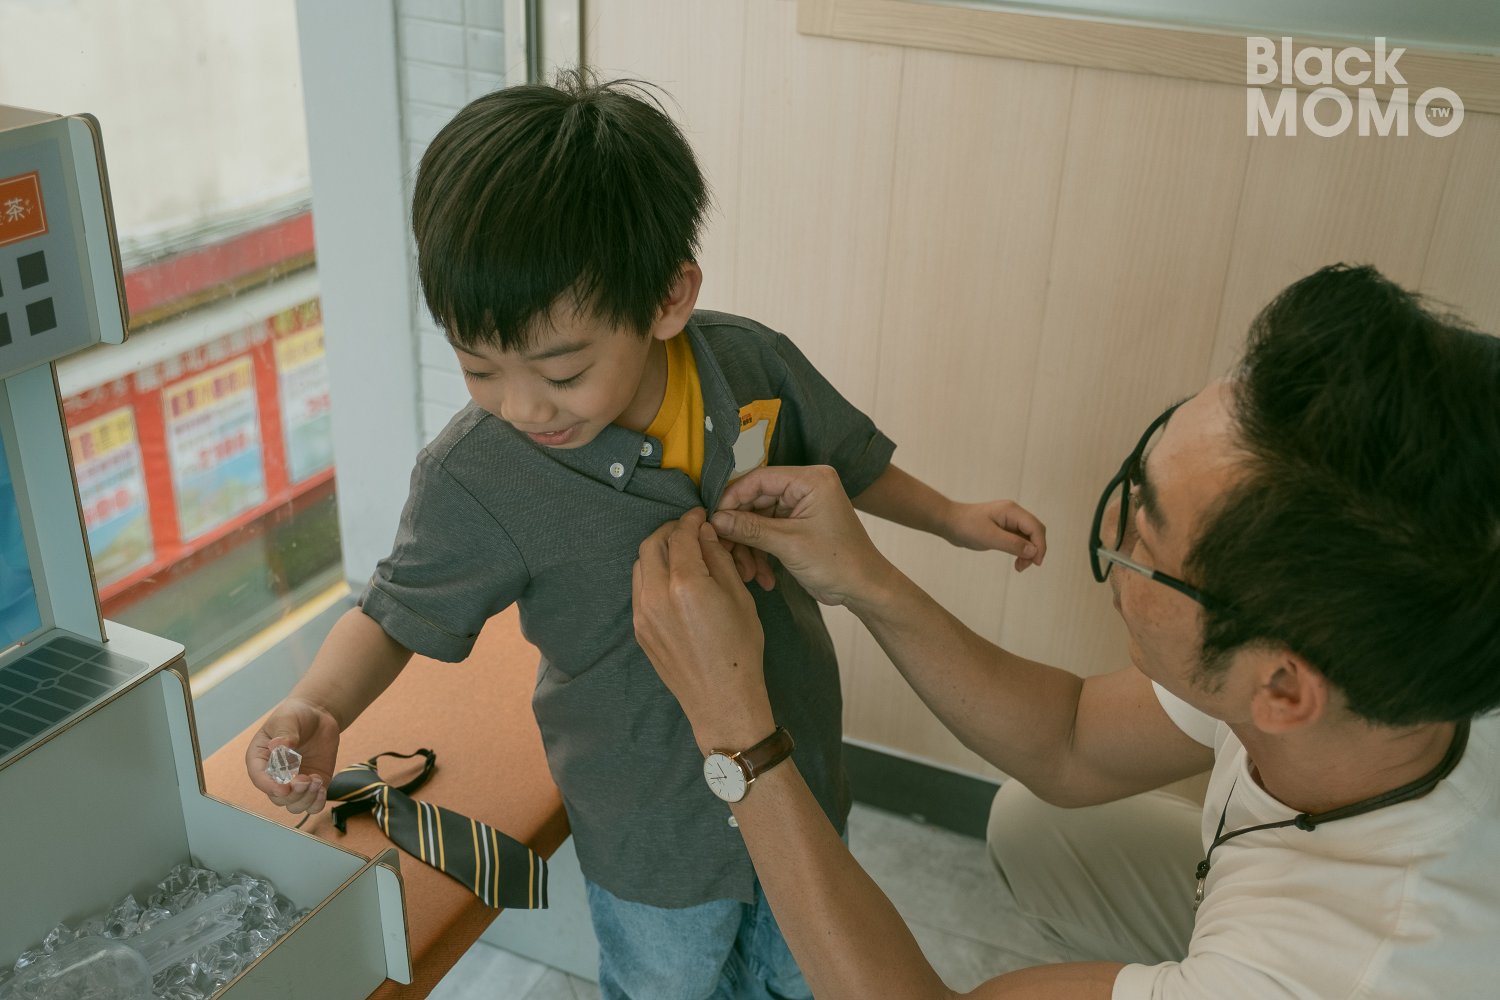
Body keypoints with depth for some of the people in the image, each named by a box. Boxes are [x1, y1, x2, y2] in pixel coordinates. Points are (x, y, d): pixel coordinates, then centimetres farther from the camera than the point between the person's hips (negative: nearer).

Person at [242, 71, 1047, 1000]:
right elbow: (395, 616, -11)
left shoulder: (752, 362, -17)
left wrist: (953, 518, 2)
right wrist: (318, 707, -29)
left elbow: (841, 459, 4)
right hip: (658, 836, -3)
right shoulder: (473, 478, -26)